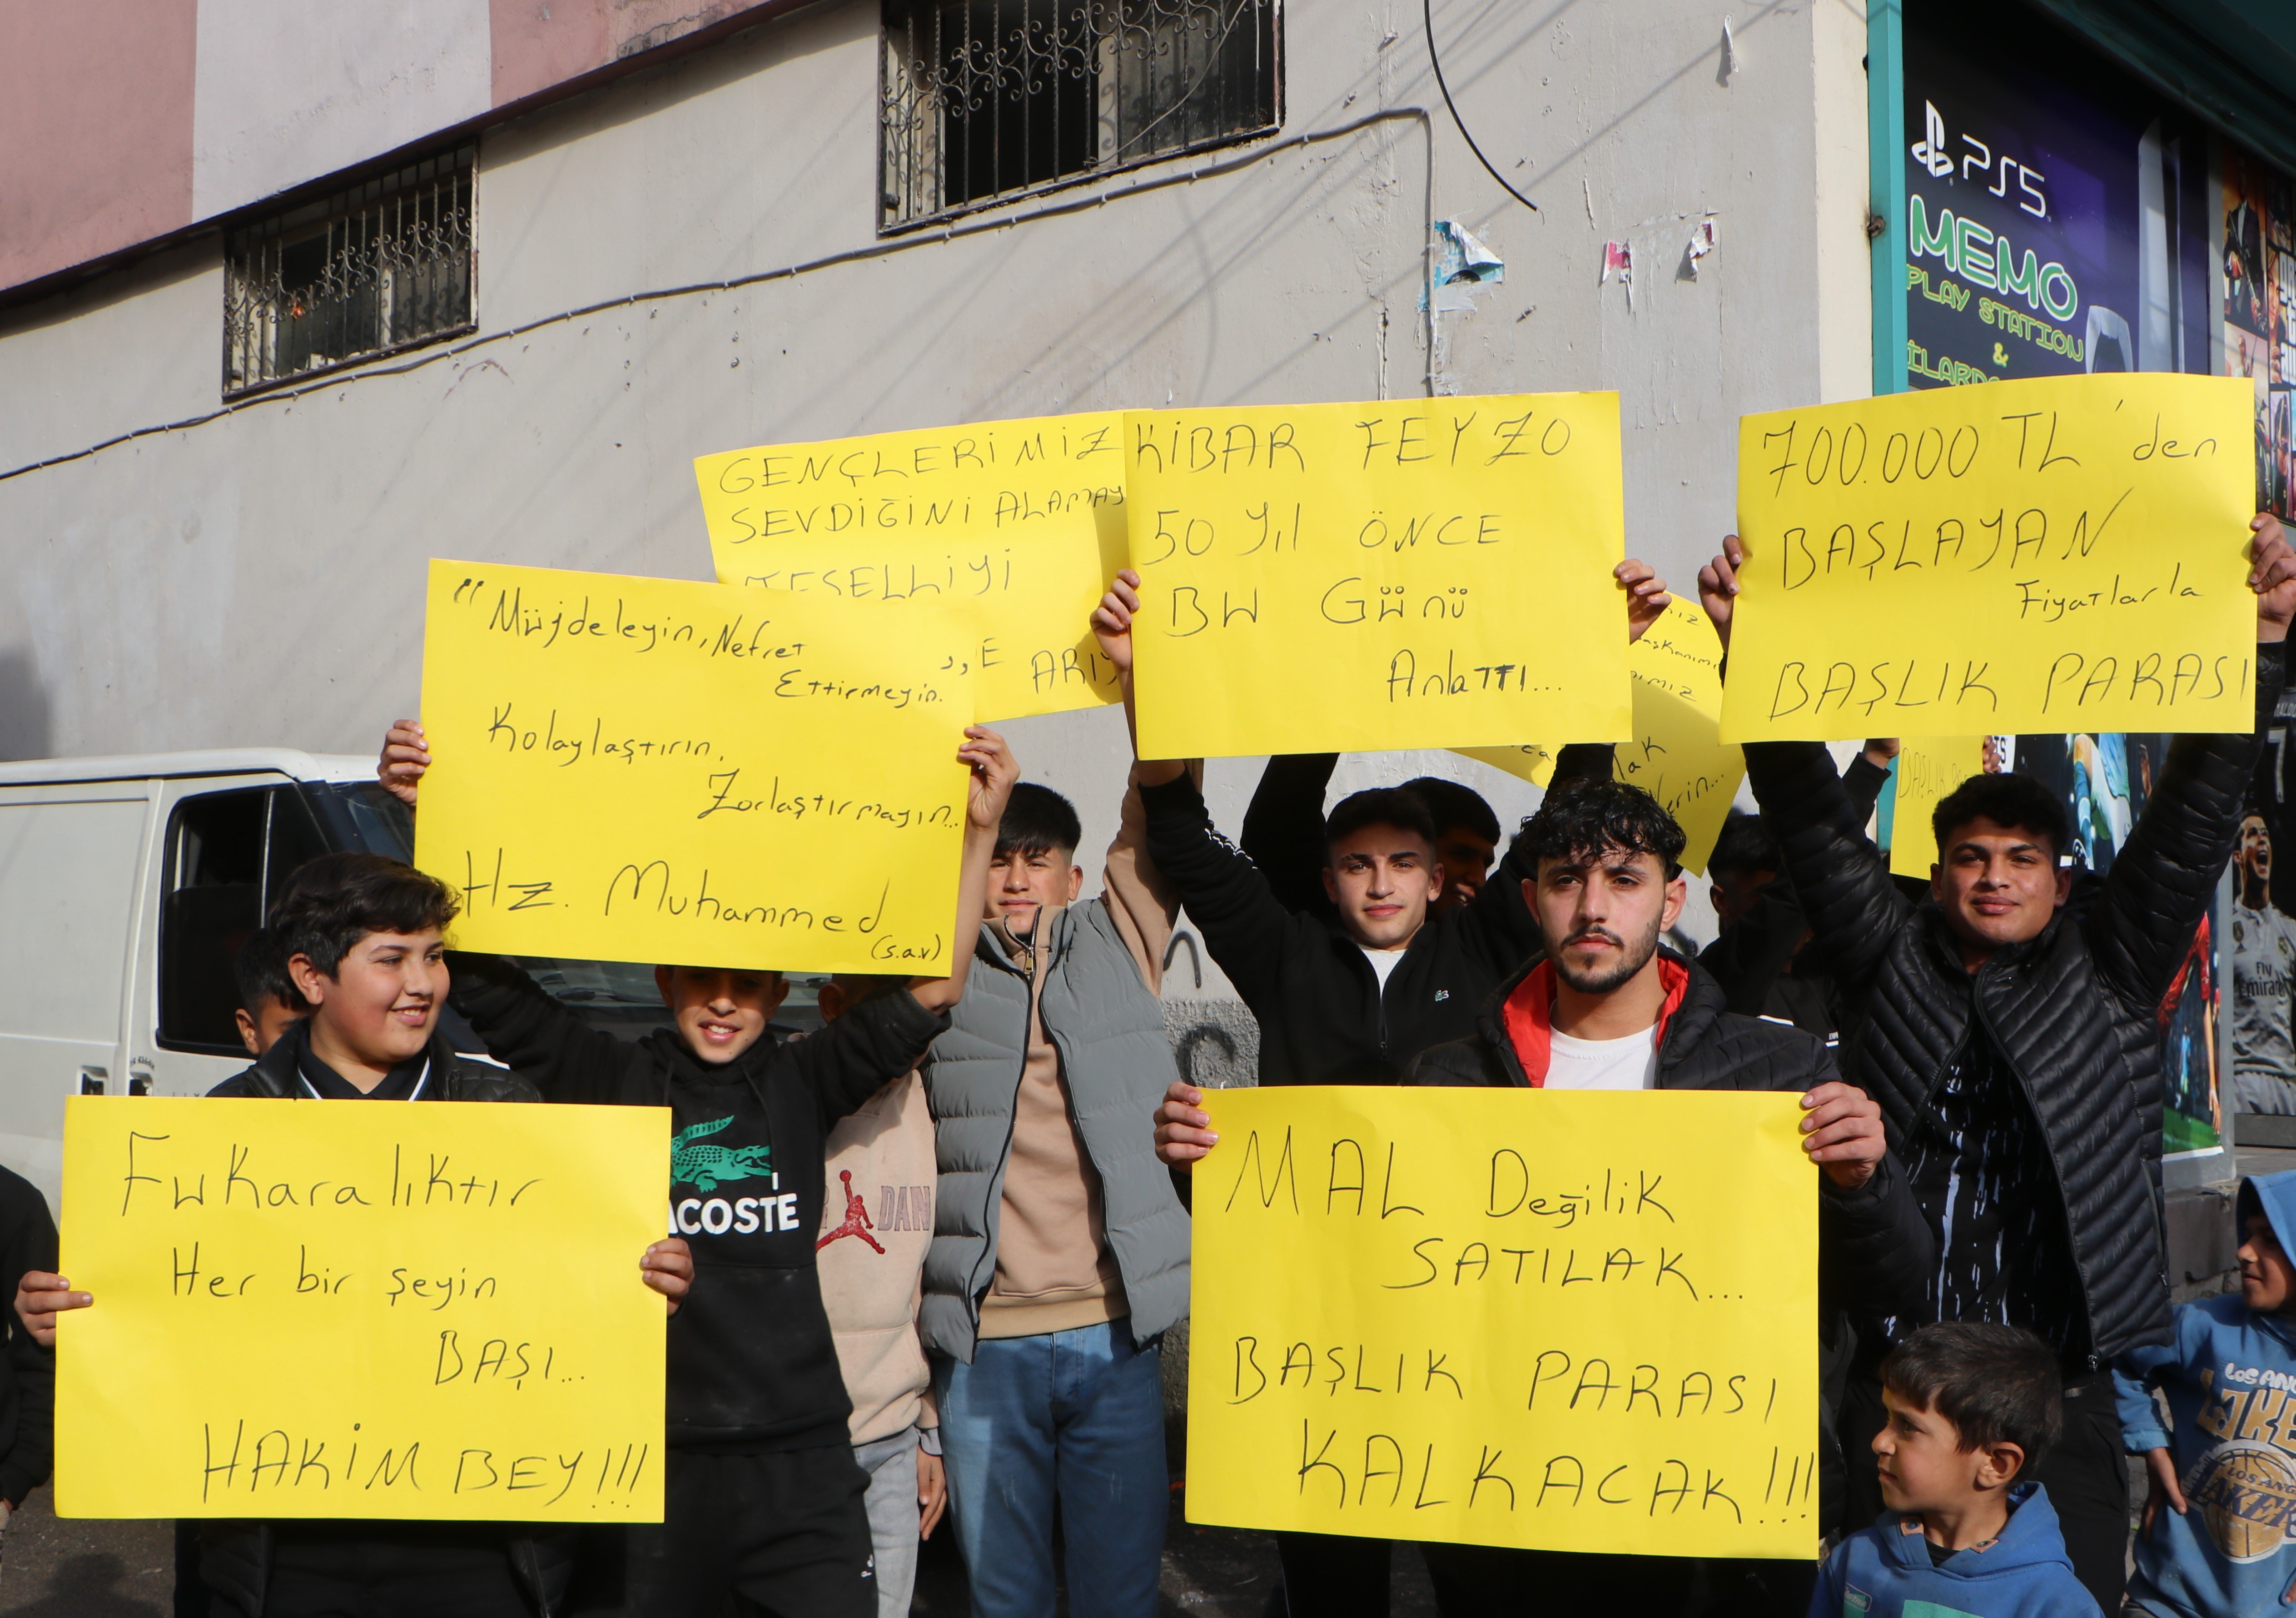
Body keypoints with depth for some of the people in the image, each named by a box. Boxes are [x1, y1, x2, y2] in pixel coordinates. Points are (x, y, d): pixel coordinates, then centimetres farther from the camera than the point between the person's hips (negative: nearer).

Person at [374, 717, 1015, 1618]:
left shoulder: (801, 1087, 6)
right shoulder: (612, 1084, 3)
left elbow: (932, 992, -2)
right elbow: (477, 975, -1)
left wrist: (979, 834, -9)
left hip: (800, 1464, 1)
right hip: (645, 1455, 0)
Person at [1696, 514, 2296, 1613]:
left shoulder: (2107, 976, 9)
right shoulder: (1888, 962, 9)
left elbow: (2189, 827, 1)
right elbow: (1814, 823, 4)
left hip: (2059, 1397, 0)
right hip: (1895, 1385, 0)